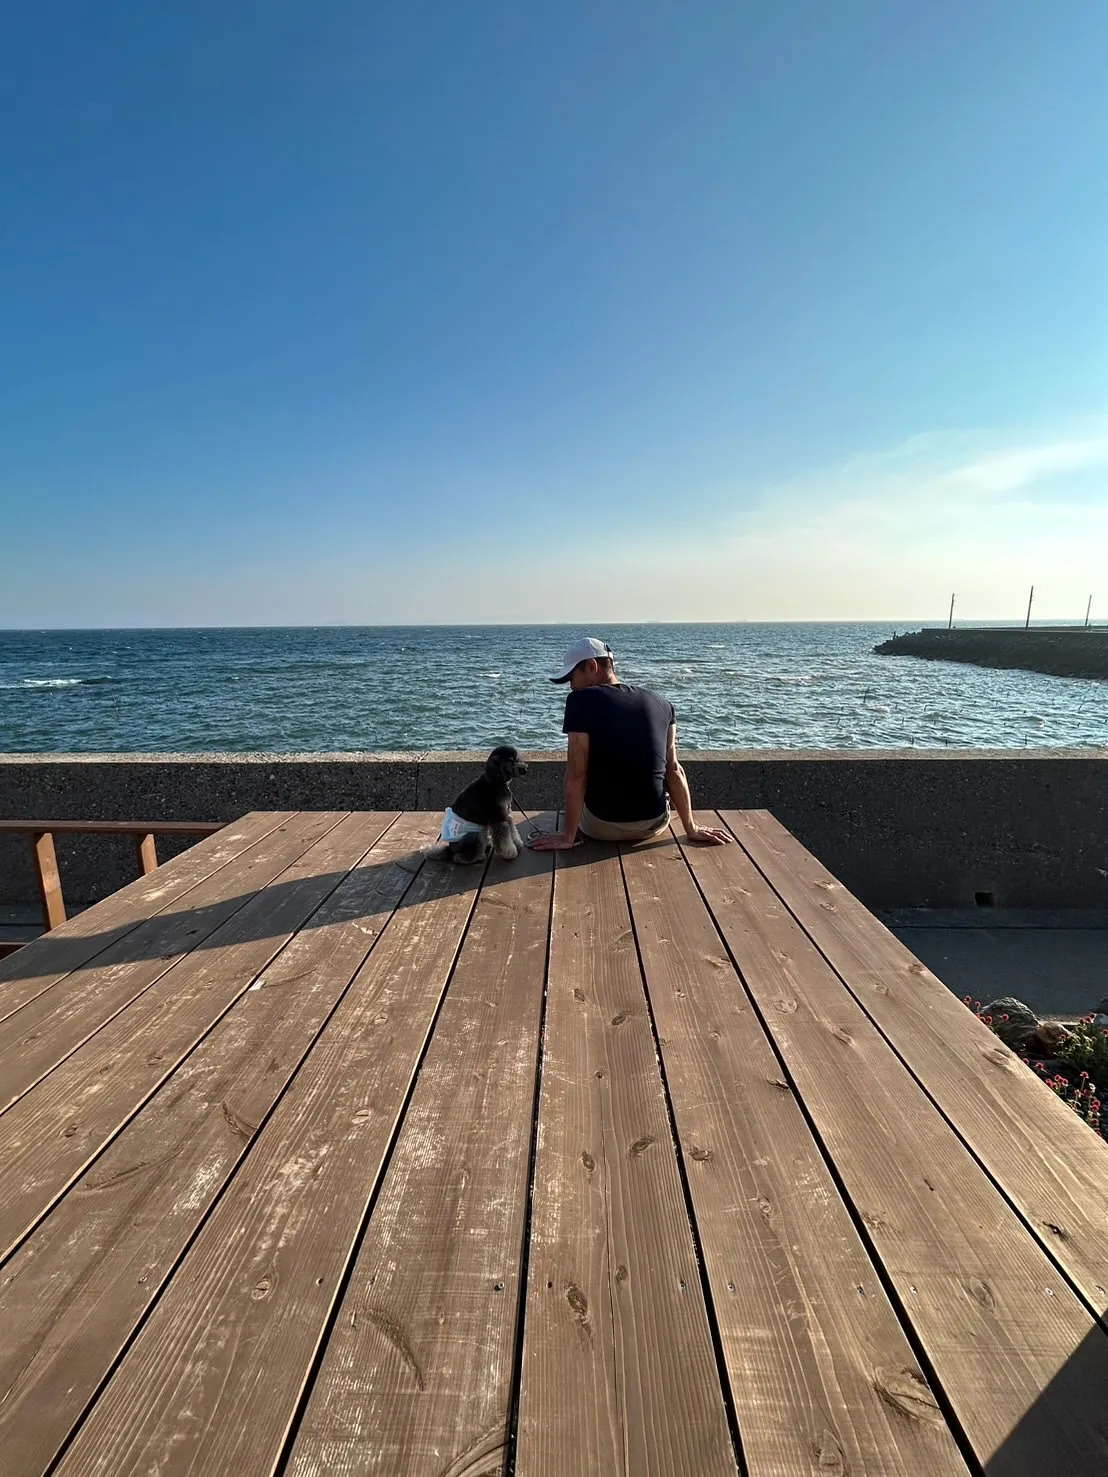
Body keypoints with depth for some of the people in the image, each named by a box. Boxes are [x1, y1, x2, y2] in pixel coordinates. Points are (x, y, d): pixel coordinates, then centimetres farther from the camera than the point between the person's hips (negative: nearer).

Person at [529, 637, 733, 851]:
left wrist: (568, 836, -10)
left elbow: (576, 775, -16)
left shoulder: (581, 701, -13)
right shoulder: (660, 704, 1)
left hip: (603, 826, -3)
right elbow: (674, 770, 0)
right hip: (655, 823, 4)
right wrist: (691, 829, 7)